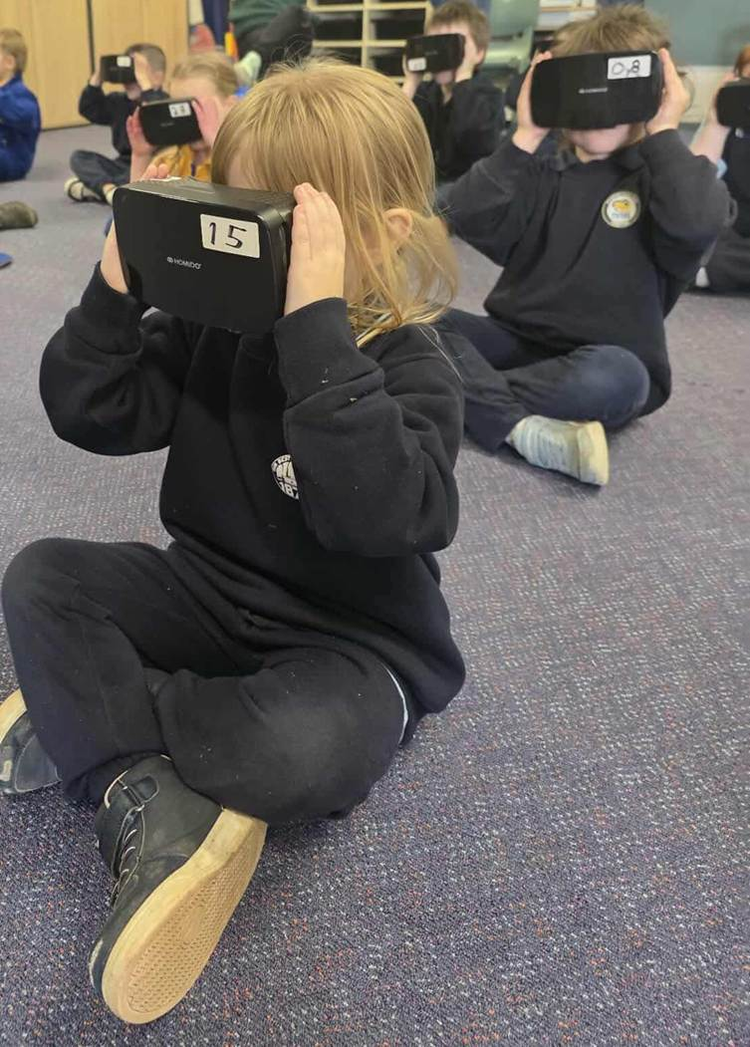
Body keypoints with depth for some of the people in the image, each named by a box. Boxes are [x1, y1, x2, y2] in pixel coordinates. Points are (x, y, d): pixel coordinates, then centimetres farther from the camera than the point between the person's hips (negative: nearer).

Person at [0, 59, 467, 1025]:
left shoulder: (411, 365, -18)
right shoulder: (215, 324, -2)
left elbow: (374, 512, -37)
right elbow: (90, 416, -3)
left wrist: (318, 323, -41)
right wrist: (119, 282, -16)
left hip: (348, 639, -5)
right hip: (210, 594, 6)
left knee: (304, 752, -36)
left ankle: (81, 712, -13)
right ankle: (148, 807, -24)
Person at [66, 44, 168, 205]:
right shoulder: (119, 101, 10)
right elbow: (89, 110, 8)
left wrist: (145, 83, -35)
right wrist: (97, 77, -3)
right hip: (124, 164, 7)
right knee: (78, 157, -2)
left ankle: (92, 188, -29)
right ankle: (108, 187, -30)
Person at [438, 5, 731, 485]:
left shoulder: (668, 177, 1)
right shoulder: (544, 176, 7)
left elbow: (697, 223, -24)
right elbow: (470, 219, -9)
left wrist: (663, 134, -12)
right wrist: (526, 137, -10)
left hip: (604, 360, -3)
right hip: (516, 340, 3)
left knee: (613, 376, -39)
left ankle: (469, 397, -25)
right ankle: (523, 430, -35)